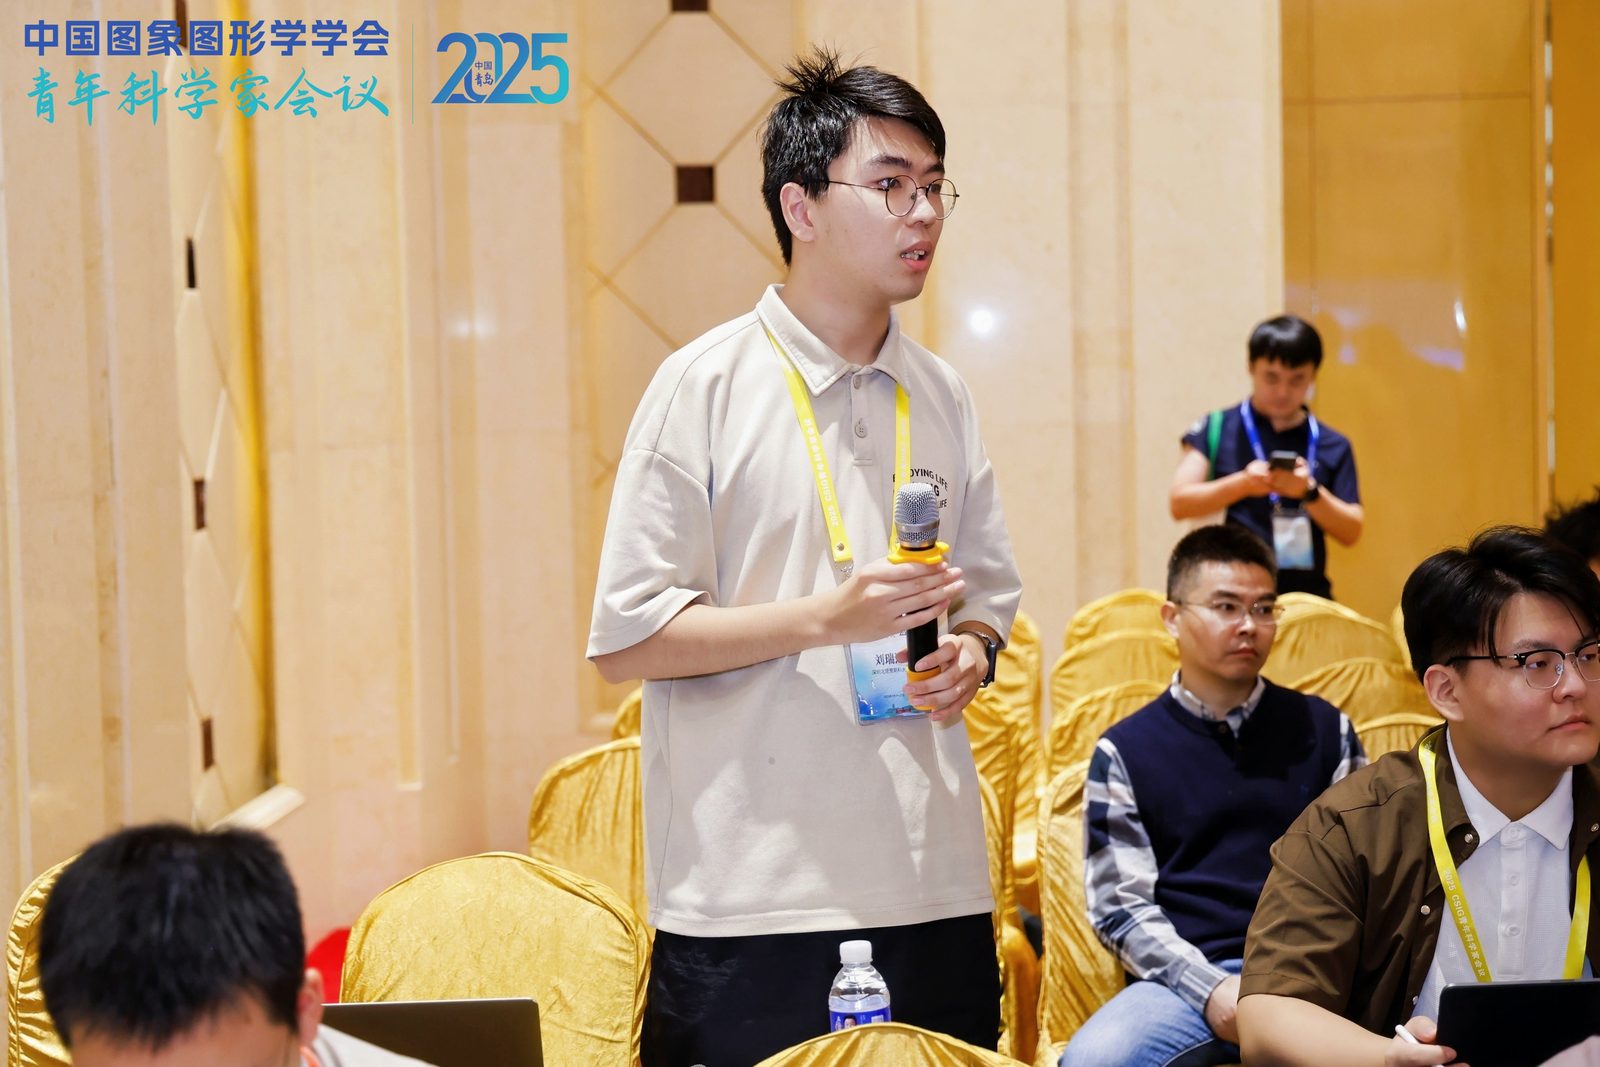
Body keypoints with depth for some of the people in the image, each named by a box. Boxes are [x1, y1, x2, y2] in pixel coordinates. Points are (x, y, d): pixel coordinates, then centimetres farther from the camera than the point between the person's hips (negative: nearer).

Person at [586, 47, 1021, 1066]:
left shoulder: (942, 397, 13)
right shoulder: (706, 388, -5)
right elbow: (625, 638, -8)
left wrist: (970, 653, -1)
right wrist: (827, 618, -17)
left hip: (935, 884, 5)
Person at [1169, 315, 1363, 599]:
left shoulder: (1333, 446, 12)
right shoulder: (1215, 429, 7)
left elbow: (1351, 531, 7)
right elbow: (1179, 502, -1)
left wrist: (1310, 492, -11)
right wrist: (1241, 484, -16)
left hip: (1306, 594, 2)